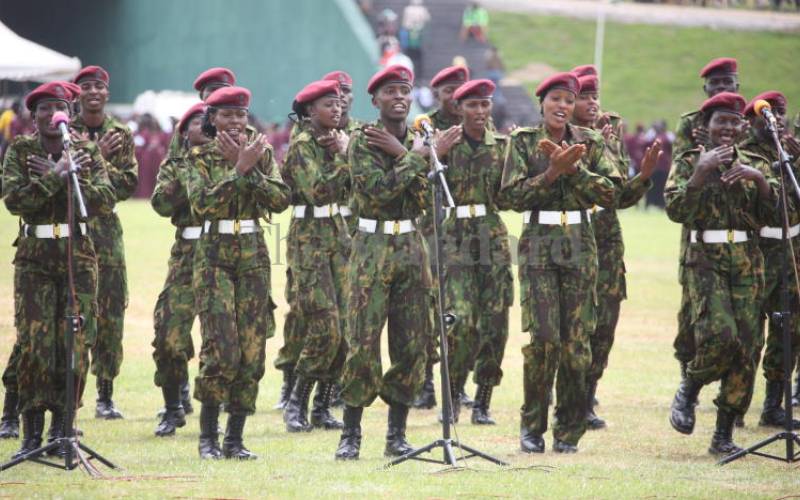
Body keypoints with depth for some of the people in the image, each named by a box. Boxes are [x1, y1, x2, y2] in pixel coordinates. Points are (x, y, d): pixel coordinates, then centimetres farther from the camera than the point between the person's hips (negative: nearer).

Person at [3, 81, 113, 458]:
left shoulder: (87, 151, 7)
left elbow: (105, 199, -6)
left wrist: (62, 176, -13)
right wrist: (58, 176, -17)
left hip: (79, 258, 1)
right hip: (34, 258, -1)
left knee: (75, 347, -2)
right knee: (33, 346, -7)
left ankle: (61, 432, 7)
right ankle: (31, 435, -1)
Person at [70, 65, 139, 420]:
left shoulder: (120, 135, 9)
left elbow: (128, 185, 0)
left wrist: (99, 163, -13)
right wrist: (95, 156, -17)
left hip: (106, 228, 3)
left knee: (111, 314, 2)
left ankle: (106, 396, 11)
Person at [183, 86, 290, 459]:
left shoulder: (261, 153, 8)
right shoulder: (199, 157, 0)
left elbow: (281, 200, -5)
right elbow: (203, 203, -16)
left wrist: (249, 168, -14)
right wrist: (239, 168, -18)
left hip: (253, 256, 3)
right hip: (214, 256, -3)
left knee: (252, 350, 0)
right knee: (221, 348, -13)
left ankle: (235, 438, 7)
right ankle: (208, 436, 0)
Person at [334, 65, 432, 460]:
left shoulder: (417, 140, 10)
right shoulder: (362, 140, -4)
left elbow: (424, 198, -3)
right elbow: (380, 189, -18)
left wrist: (400, 154, -9)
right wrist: (414, 157, -11)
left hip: (411, 246, 5)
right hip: (373, 246, -5)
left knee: (412, 344, 3)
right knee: (363, 343, -7)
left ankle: (397, 435, 10)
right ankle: (351, 435, -1)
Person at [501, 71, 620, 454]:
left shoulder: (589, 142, 9)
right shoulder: (523, 141, 4)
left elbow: (611, 192, -2)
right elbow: (513, 194, -5)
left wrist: (575, 168, -12)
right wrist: (552, 172, -14)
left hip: (580, 246, 2)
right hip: (538, 245, -2)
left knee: (576, 339, -1)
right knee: (543, 336, -12)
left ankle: (569, 432, 8)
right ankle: (532, 426, 1)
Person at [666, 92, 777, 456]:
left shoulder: (754, 165, 12)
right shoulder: (689, 163, 4)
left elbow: (773, 215, 3)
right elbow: (676, 210, -9)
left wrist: (760, 179, -11)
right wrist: (702, 171, -17)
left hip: (747, 262, 4)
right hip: (706, 260, -4)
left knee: (745, 345, -2)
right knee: (719, 333, -24)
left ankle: (724, 436, 5)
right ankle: (687, 392, 4)